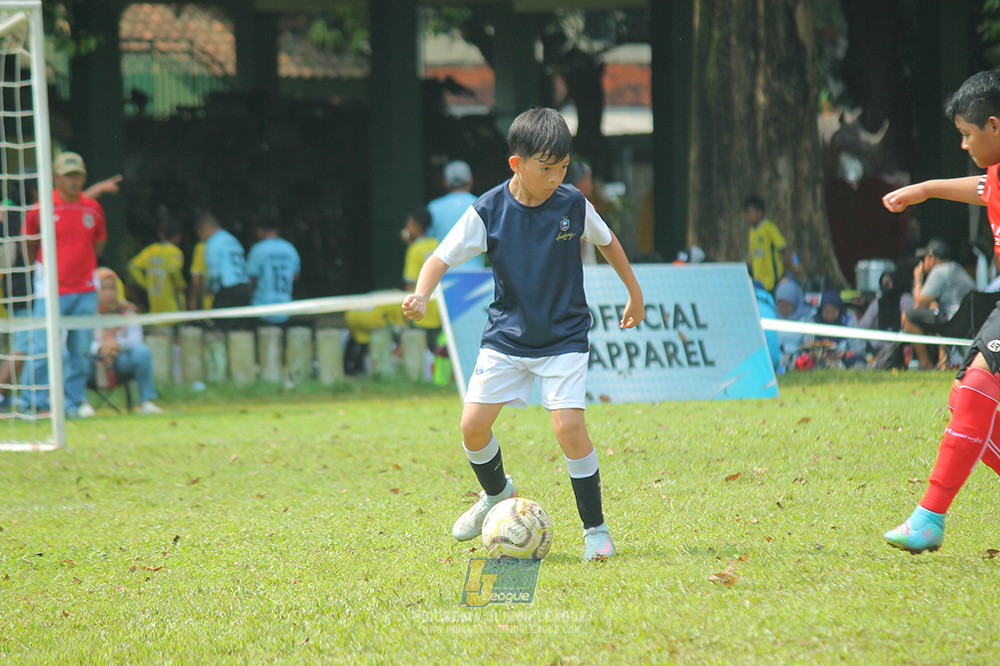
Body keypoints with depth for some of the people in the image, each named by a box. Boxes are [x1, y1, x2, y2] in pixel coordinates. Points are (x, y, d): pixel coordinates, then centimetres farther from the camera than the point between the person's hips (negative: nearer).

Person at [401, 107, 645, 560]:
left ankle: (595, 528, -2)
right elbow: (443, 258, -9)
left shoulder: (573, 205, -8)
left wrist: (635, 295, 21)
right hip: (506, 336, 2)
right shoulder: (488, 212, -11)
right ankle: (497, 494, 29)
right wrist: (420, 296, -29)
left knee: (569, 426, -17)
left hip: (564, 338, -1)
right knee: (473, 425, -4)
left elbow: (607, 242, 11)